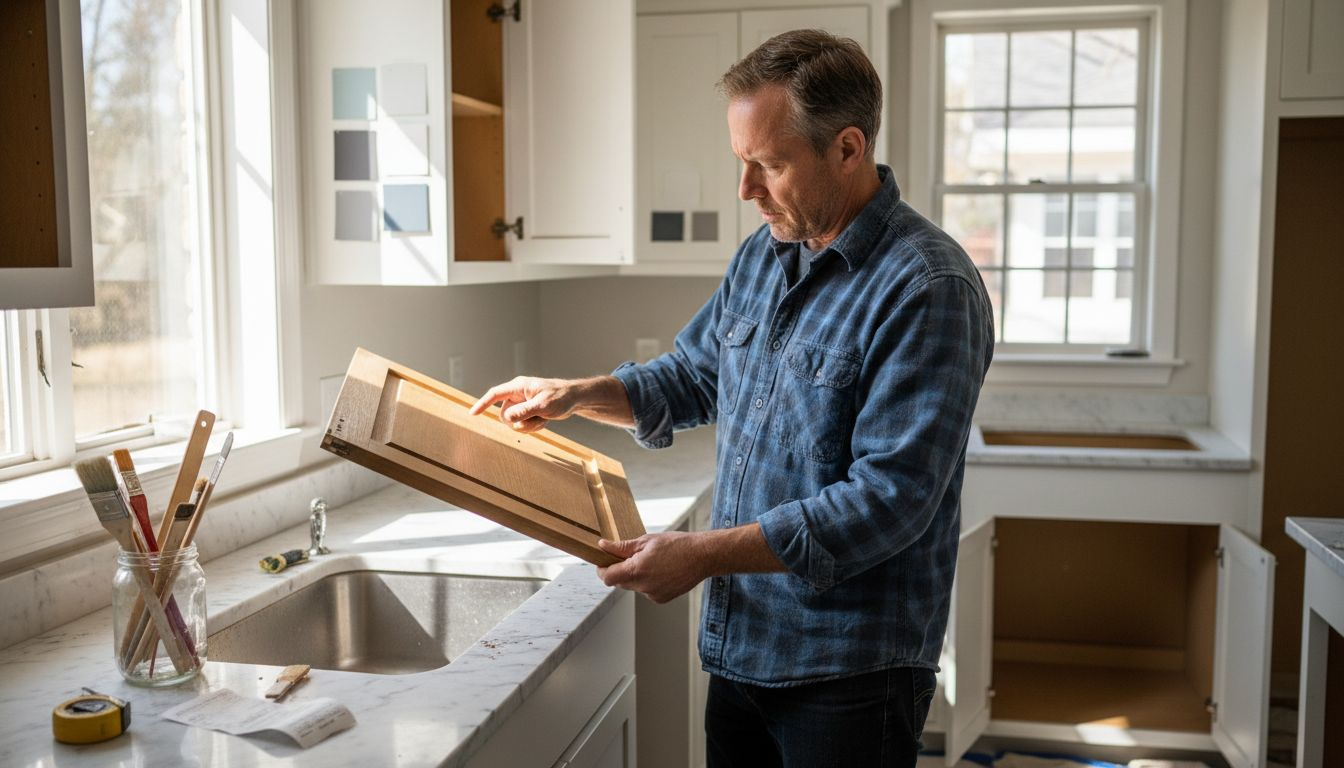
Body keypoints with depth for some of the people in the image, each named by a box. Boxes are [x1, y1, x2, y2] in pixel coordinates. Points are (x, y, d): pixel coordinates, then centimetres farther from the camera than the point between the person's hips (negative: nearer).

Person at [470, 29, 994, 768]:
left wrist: (704, 554, -25)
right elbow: (692, 378, 20)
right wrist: (578, 394, 4)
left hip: (849, 671, -7)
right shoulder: (759, 256, 6)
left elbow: (889, 501, -25)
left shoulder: (927, 290, -20)